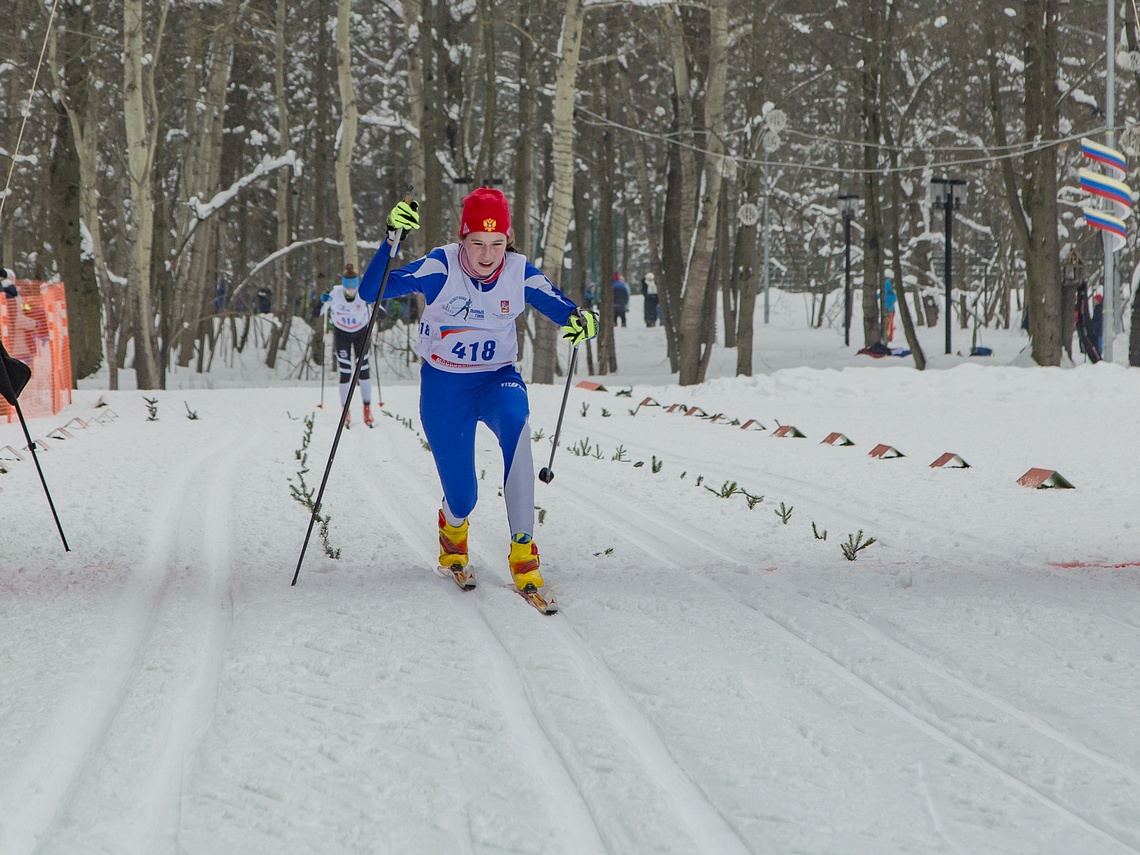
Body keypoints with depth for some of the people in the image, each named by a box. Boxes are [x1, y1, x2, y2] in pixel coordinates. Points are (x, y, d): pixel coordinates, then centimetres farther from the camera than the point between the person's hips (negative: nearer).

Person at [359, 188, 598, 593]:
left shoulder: (521, 274, -11)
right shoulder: (441, 267, -18)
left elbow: (565, 310, -2)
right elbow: (370, 292, -24)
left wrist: (582, 321, -28)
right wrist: (391, 240, -40)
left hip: (497, 378, 1)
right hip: (444, 386, -1)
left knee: (515, 423, -36)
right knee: (461, 497, -1)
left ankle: (523, 549, -31)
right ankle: (453, 529, 42)